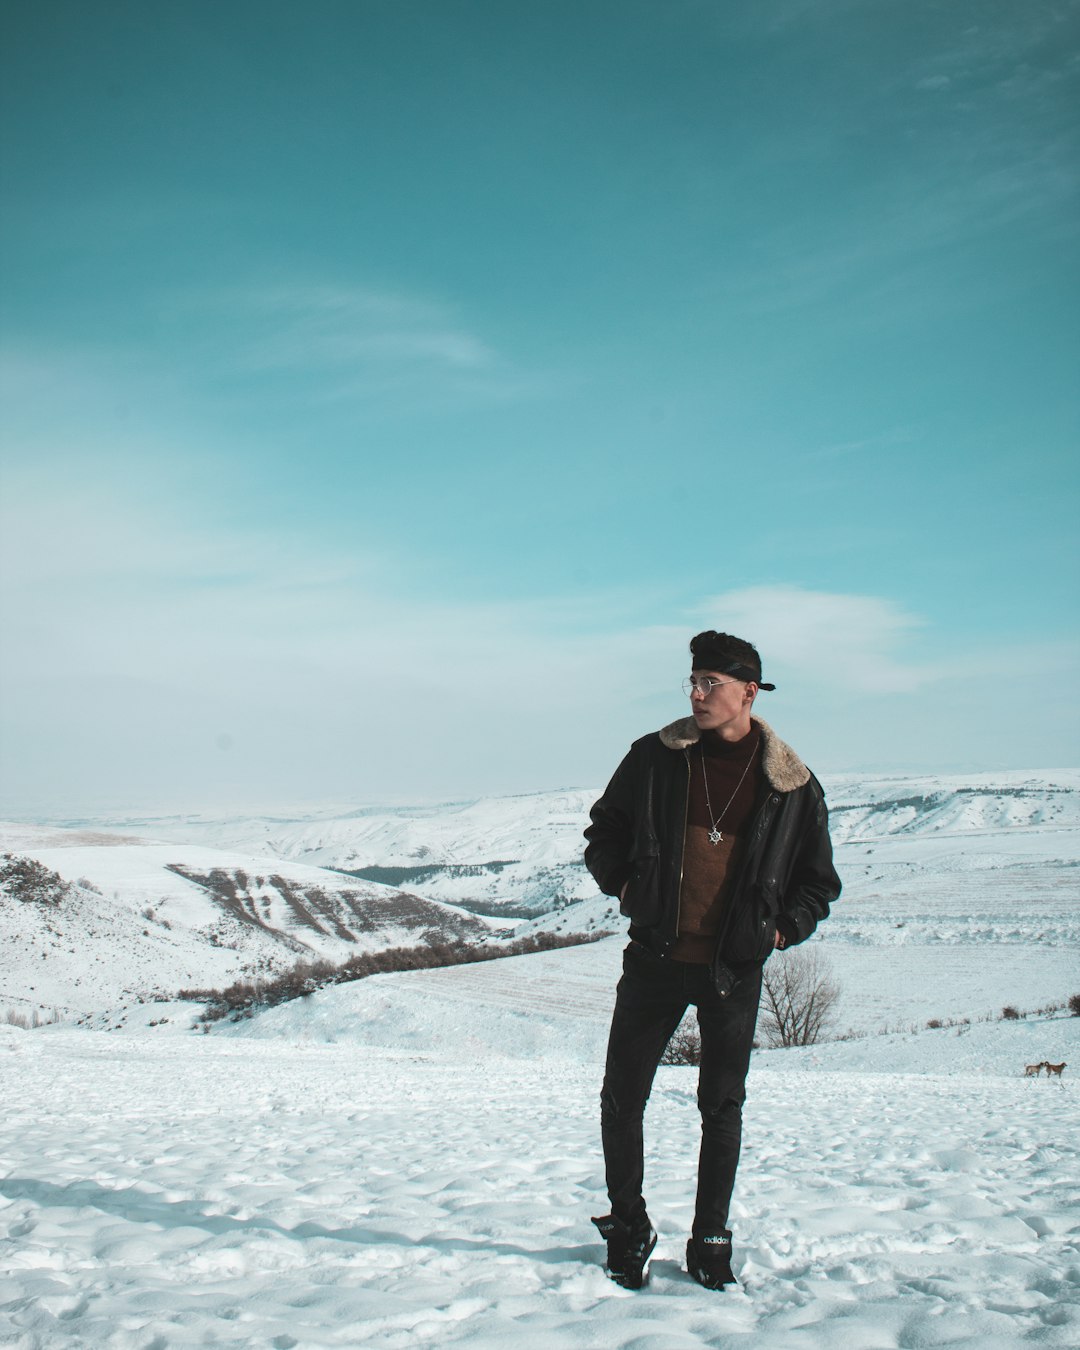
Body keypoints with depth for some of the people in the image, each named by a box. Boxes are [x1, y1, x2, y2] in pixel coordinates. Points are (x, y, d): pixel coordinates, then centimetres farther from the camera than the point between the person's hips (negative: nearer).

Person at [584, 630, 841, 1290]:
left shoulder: (793, 786, -2)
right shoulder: (655, 758, 0)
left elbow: (818, 883, 10)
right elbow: (604, 831, 14)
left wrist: (781, 930, -3)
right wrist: (624, 886, 1)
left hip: (735, 969, -1)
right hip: (656, 959, 1)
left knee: (723, 1109, 8)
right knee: (622, 1098, 5)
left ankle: (710, 1242, 23)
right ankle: (628, 1229, 23)